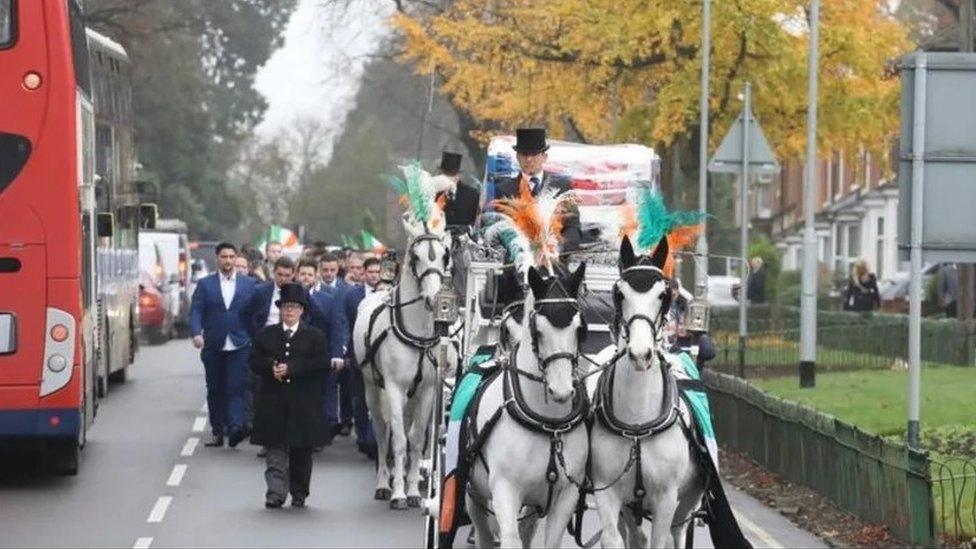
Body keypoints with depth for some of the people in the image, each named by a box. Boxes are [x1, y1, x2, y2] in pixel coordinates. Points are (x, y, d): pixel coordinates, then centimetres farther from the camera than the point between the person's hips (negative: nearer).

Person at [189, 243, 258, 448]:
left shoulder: (249, 284, 8)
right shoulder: (205, 284, 7)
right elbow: (196, 311, 0)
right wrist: (196, 333, -17)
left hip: (239, 346, -2)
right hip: (213, 346, 2)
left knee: (237, 386, -14)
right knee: (215, 390, 7)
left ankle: (236, 427, -23)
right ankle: (217, 432, 13)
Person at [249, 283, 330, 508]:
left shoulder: (315, 336, 3)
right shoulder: (265, 335, 11)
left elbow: (322, 364, -9)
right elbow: (254, 362, 5)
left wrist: (290, 368, -17)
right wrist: (271, 367, -16)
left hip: (303, 404, -1)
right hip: (273, 403, 1)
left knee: (301, 451, 7)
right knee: (275, 450, -5)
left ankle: (299, 493, 18)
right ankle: (276, 493, -7)